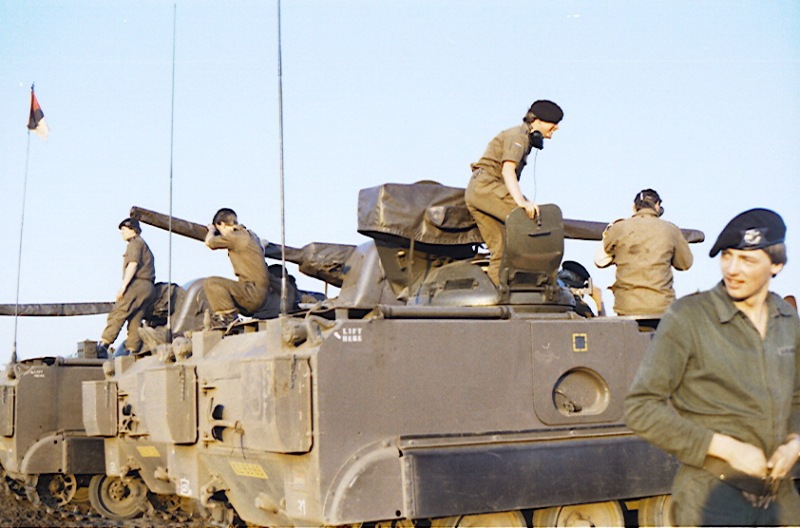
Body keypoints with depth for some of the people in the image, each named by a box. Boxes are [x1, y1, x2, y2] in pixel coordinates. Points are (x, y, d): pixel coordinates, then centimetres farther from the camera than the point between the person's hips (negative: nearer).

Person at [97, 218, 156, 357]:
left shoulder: (135, 243, 2)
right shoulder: (144, 245, 30)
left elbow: (133, 264, -12)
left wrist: (123, 286, -18)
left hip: (137, 284, -9)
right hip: (149, 288, 9)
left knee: (117, 314, -11)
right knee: (135, 321, 3)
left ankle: (102, 346, -17)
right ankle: (132, 352, -5)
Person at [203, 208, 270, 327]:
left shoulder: (236, 237, -12)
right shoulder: (251, 235, 16)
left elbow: (209, 242, -6)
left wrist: (212, 230, 15)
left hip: (254, 294, -10)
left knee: (211, 283, -17)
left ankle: (229, 315, -16)